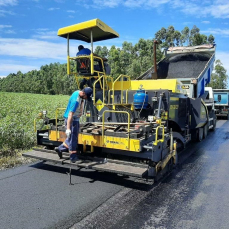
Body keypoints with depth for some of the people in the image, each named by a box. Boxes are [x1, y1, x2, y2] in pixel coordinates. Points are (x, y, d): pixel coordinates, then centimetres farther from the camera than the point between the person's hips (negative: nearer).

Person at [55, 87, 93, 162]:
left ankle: (60, 149, 31)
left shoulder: (79, 93, 0)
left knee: (73, 137, 19)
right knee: (73, 139, 0)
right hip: (71, 120, -10)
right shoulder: (75, 100, -29)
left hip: (76, 119, 10)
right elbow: (70, 114, -32)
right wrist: (68, 128, -35)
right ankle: (73, 158, 11)